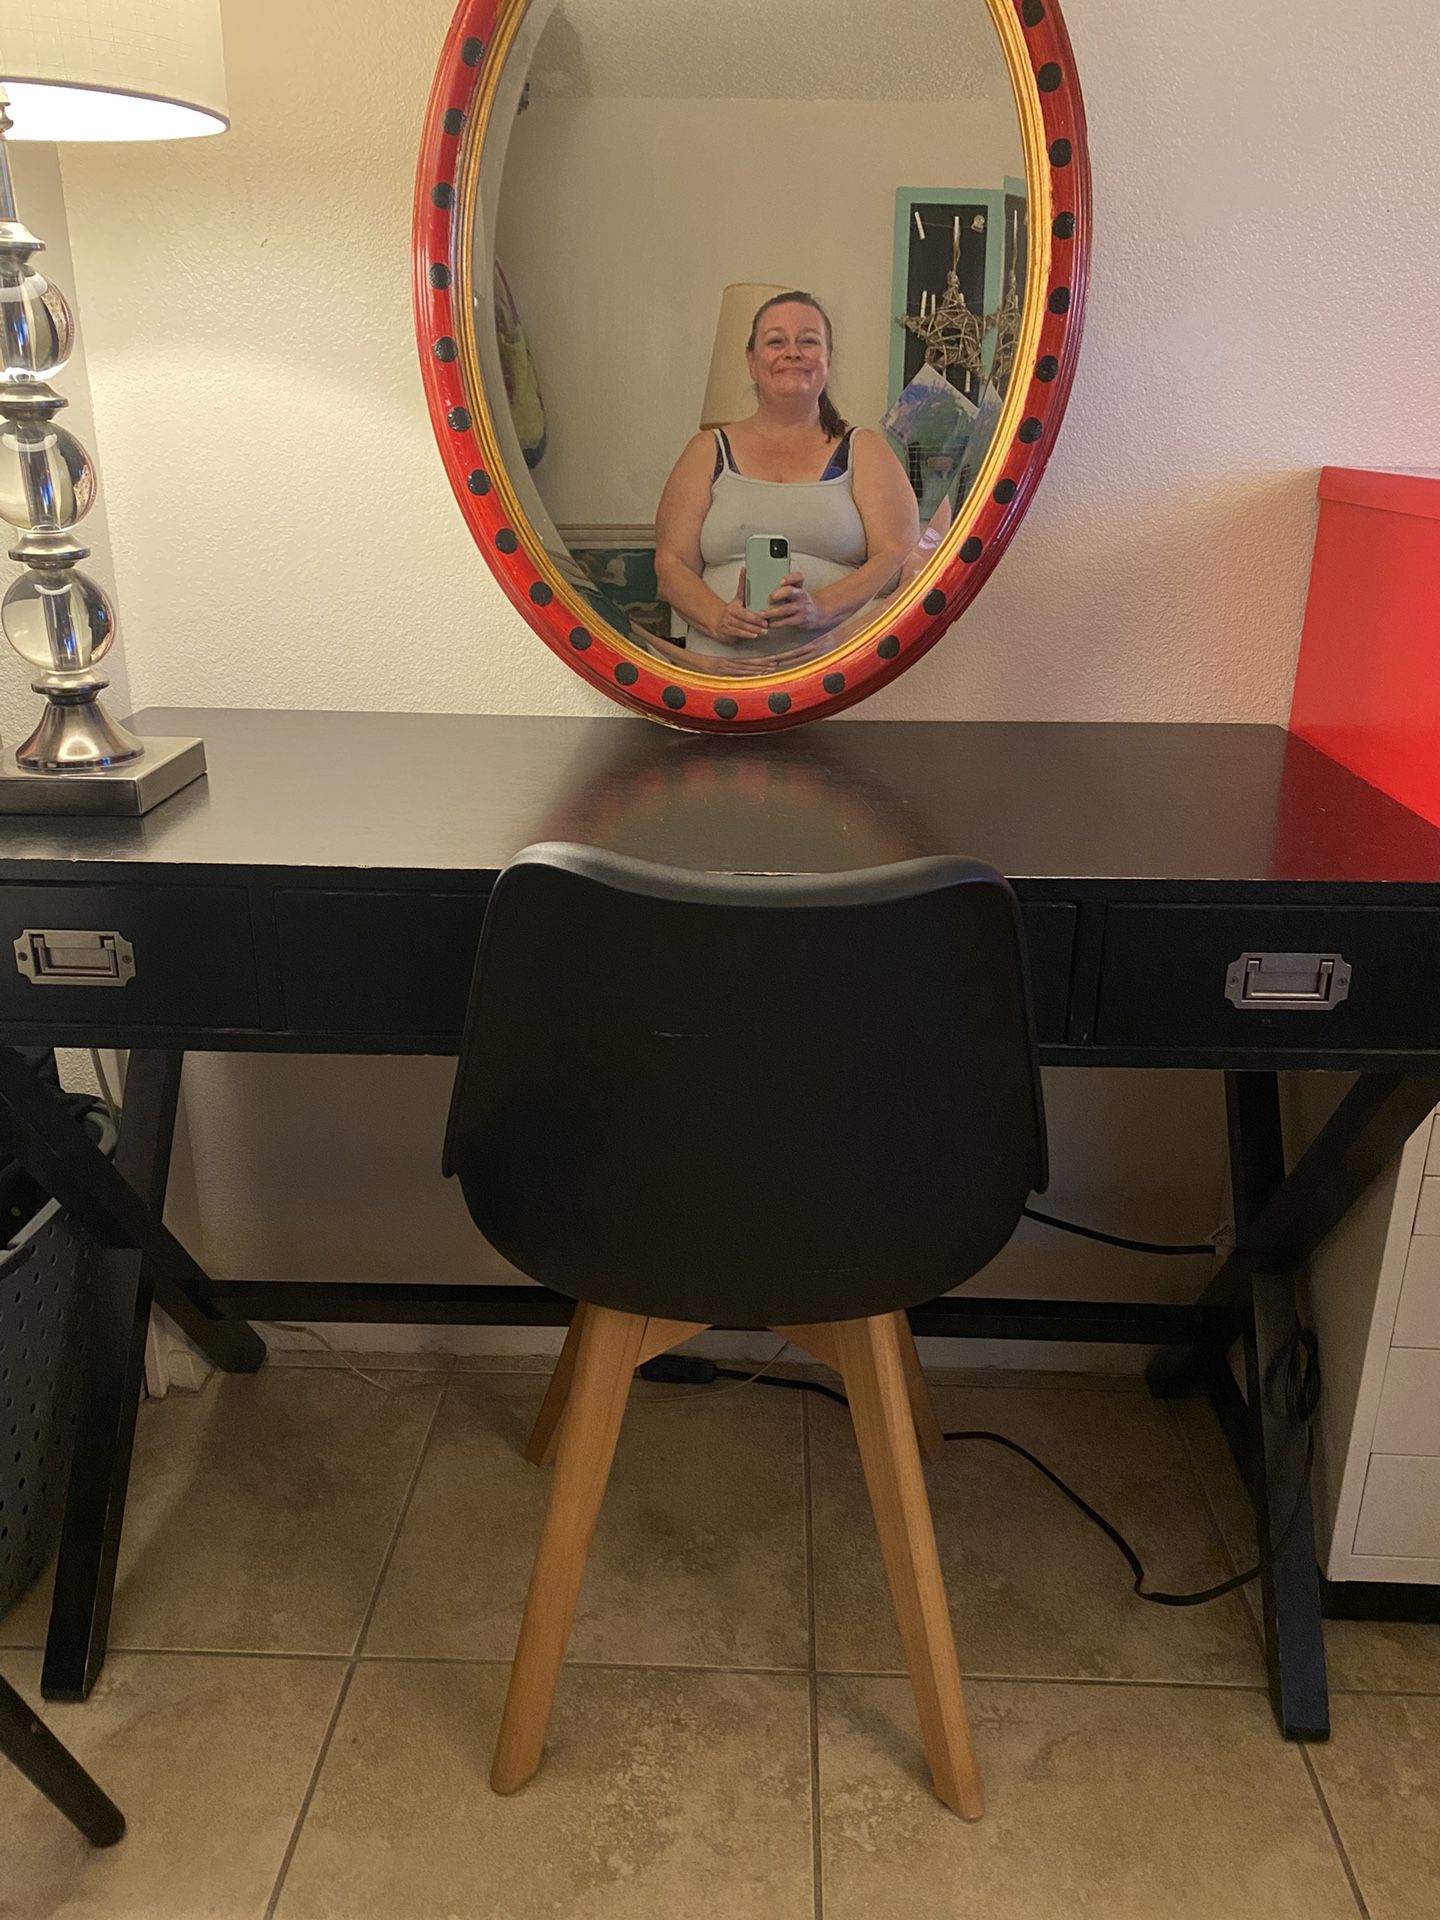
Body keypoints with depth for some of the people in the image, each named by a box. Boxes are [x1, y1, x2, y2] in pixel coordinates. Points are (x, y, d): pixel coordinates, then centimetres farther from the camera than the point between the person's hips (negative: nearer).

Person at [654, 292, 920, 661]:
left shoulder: (864, 449, 15)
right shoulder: (709, 451, 17)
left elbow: (900, 556, 4)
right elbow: (671, 564, 10)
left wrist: (820, 608, -14)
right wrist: (720, 619, -11)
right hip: (723, 668, 1)